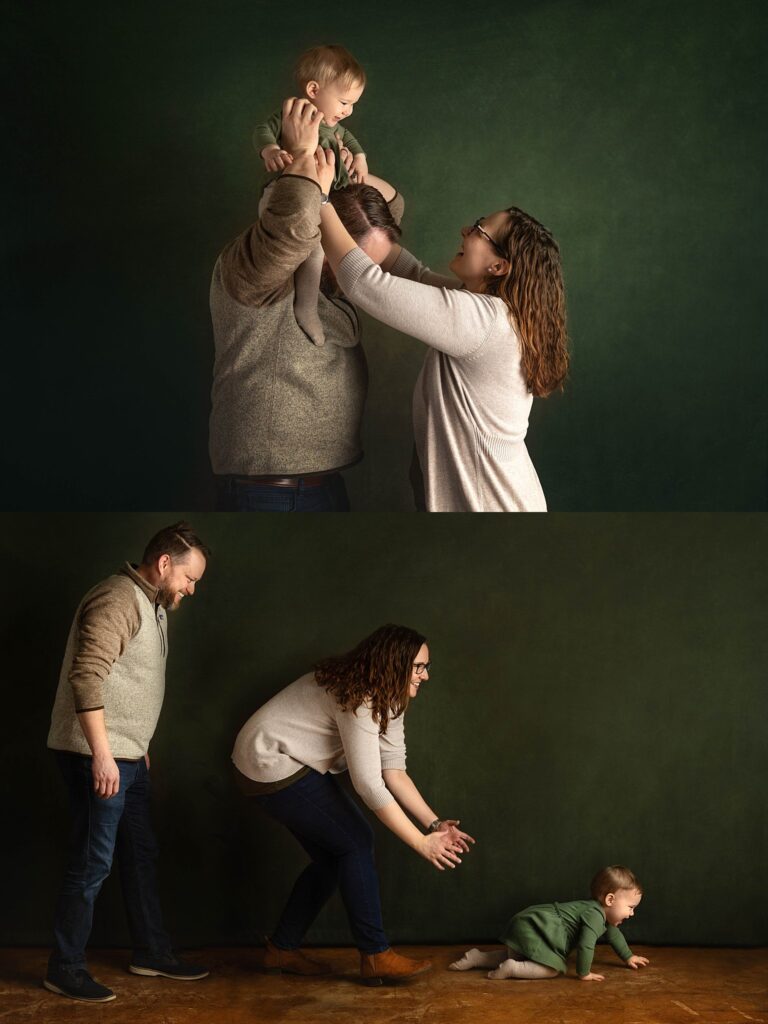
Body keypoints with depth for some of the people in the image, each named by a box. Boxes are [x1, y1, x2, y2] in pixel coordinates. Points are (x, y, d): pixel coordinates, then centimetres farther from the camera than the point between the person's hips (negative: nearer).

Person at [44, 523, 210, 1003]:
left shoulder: (155, 606, 14)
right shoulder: (118, 600, -18)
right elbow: (86, 676, -25)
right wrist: (102, 754, -27)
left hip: (128, 756, 10)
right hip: (98, 756, -10)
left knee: (141, 854, 16)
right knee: (93, 863, -4)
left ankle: (153, 952, 27)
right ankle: (66, 968, 7)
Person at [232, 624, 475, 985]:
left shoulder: (386, 698, 3)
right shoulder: (357, 699, -27)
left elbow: (393, 770, -1)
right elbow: (369, 784, -31)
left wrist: (435, 824, -12)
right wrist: (422, 843, -28)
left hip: (294, 766, 10)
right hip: (271, 767, -10)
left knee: (334, 856, 9)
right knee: (356, 842, -11)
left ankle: (282, 949, 20)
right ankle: (375, 956, -5)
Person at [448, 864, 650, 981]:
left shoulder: (602, 912, 14)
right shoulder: (595, 915, -18)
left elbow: (613, 933, 34)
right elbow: (585, 944, -27)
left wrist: (628, 957, 40)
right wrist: (584, 973, -13)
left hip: (528, 925, 10)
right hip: (534, 929, -10)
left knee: (514, 957, 29)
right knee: (552, 968, -21)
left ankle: (476, 958, 23)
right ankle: (511, 969, -22)